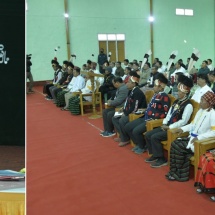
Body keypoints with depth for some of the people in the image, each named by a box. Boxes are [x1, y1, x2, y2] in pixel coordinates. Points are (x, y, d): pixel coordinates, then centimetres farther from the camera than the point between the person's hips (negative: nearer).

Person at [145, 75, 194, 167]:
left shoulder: (188, 105, -15)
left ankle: (161, 159, -8)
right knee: (148, 134, 0)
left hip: (176, 129, -9)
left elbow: (183, 121, -20)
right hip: (167, 126, 9)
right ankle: (155, 155, 13)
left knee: (155, 137, -22)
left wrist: (169, 127, -18)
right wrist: (164, 124, 0)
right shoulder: (176, 101, 13)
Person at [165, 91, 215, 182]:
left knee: (178, 147, -19)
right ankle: (178, 173, -11)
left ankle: (178, 174, -3)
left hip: (202, 141, -8)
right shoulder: (200, 111, 14)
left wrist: (199, 137, -27)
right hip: (192, 137, 8)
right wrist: (182, 129, 4)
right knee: (174, 143, -14)